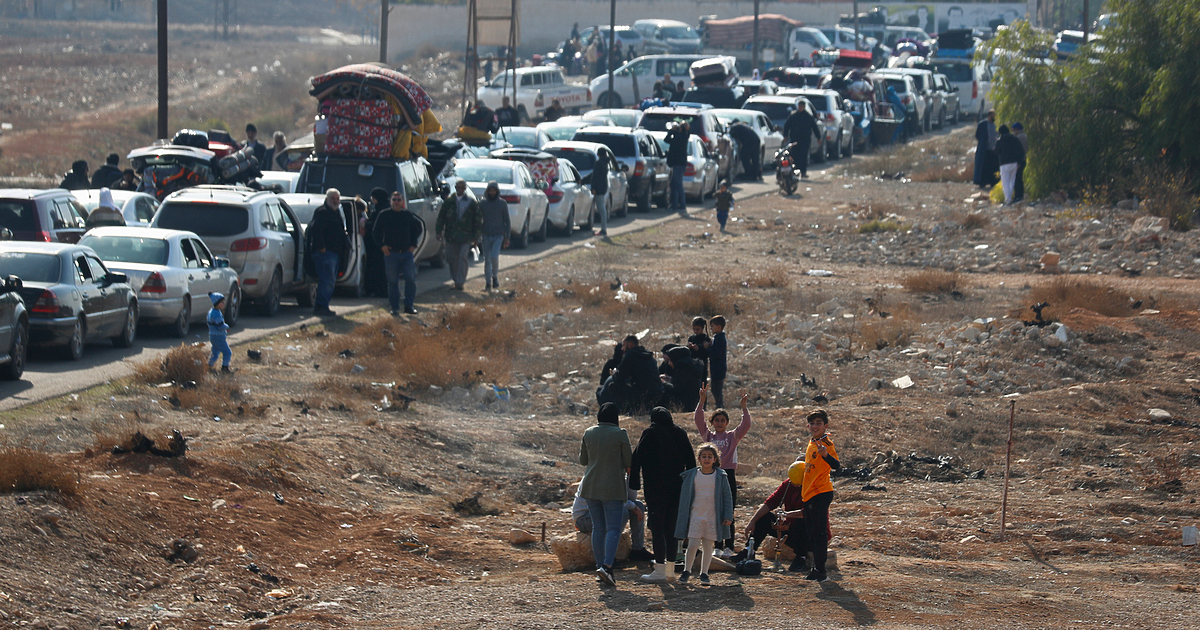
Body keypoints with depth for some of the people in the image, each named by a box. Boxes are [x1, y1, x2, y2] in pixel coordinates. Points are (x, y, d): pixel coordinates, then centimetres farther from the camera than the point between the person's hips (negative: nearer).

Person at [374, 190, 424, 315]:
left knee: (411, 279, -5)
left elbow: (418, 228, 21)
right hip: (391, 253, -2)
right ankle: (394, 307, 7)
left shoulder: (408, 215, 8)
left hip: (407, 253, 2)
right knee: (393, 281, 1)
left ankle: (409, 306, 4)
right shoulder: (384, 215, 3)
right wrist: (381, 245, -3)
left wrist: (413, 244, 11)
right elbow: (376, 232, 9)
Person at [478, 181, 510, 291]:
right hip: (486, 235, 2)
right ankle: (488, 283, 11)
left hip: (498, 235, -2)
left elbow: (507, 221, 4)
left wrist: (507, 237, 0)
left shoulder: (502, 204, 1)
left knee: (494, 256, -19)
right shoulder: (482, 204, 5)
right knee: (487, 260, 2)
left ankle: (495, 276, 4)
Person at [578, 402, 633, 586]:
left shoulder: (589, 433, 4)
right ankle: (607, 565, -20)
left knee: (598, 527, 11)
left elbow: (583, 460, 14)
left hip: (591, 486, 4)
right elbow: (629, 462, -4)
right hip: (613, 486, -4)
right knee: (613, 528, -5)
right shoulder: (620, 434, -9)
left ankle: (600, 565, 11)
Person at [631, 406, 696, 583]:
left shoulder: (649, 434, -4)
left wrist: (634, 484, -4)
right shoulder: (680, 434, 9)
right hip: (676, 487, 5)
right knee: (671, 527, 11)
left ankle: (660, 570, -7)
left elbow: (637, 459, -8)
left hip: (655, 487, -5)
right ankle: (670, 570, 11)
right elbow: (691, 461, 11)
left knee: (657, 527, -3)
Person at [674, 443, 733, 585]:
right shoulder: (691, 475, 3)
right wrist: (681, 517, 7)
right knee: (693, 545, -8)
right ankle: (686, 571, 9)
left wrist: (728, 516, -2)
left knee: (708, 546, 5)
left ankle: (704, 573, 15)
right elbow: (684, 496, 8)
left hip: (713, 518, 0)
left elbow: (727, 497, 5)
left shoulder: (720, 476, 3)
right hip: (695, 516, 0)